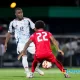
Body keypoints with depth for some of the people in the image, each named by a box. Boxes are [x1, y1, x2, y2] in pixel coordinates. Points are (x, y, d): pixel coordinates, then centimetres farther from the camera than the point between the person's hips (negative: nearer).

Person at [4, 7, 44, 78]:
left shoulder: (27, 20, 1)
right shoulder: (13, 23, 1)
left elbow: (34, 28, 2)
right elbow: (9, 33, 9)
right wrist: (6, 43, 7)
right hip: (20, 43, -2)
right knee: (24, 56, -15)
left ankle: (37, 68, 16)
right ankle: (27, 72, -12)